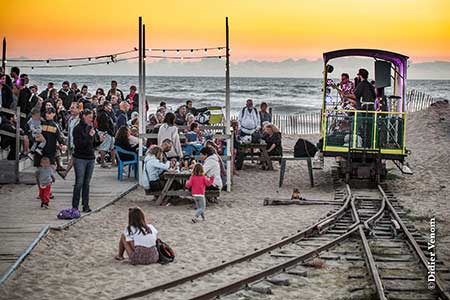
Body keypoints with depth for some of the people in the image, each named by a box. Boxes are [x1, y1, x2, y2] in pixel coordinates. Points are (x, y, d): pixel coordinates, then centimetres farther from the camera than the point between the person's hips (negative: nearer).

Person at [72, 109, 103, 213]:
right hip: (80, 158, -6)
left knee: (87, 183, 7)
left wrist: (99, 140, -2)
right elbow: (77, 144, -16)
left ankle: (86, 205, 11)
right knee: (79, 183, -6)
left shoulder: (92, 128, 12)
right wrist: (89, 136, -20)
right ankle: (75, 206, 0)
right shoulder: (78, 129, -7)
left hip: (91, 158, 6)